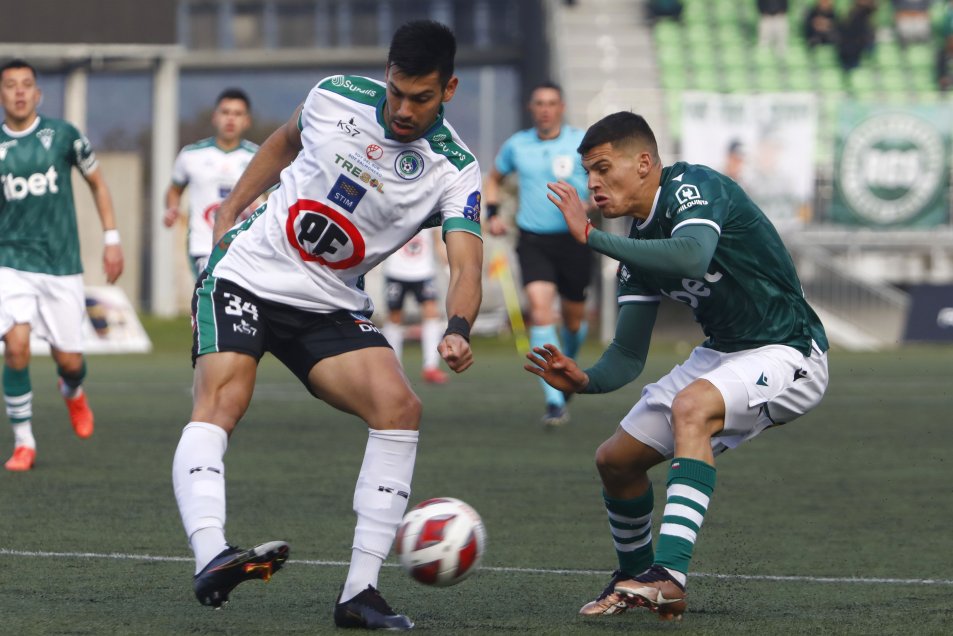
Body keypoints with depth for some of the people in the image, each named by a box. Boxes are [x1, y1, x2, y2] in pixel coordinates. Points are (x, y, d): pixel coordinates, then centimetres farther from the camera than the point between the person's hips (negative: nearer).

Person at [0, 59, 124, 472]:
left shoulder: (62, 135, -1)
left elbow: (96, 182, 12)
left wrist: (111, 239, 7)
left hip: (62, 264, 1)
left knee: (69, 360, 2)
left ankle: (72, 392, 42)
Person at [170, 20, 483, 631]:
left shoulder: (455, 171, -11)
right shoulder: (336, 98, -7)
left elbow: (467, 264, -23)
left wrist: (458, 331, -43)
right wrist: (228, 212, 12)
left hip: (331, 307, 1)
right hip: (247, 275, -1)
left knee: (400, 405, -20)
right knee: (221, 401, -25)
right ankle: (211, 561, -43)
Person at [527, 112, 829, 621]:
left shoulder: (693, 186, -18)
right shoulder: (638, 245, 5)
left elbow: (693, 257, -40)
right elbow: (628, 357, 4)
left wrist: (591, 237, -35)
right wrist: (585, 380, -18)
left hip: (787, 354, -9)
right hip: (721, 352, 9)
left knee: (692, 406, -36)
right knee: (615, 460, 8)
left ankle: (669, 577, -43)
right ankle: (634, 579, 34)